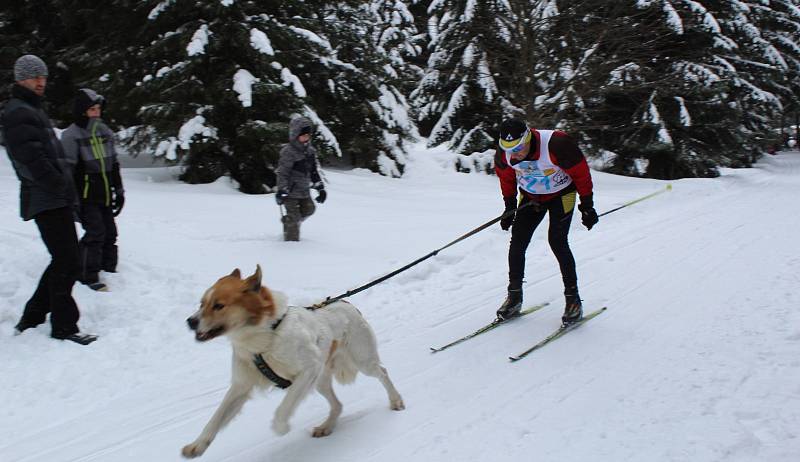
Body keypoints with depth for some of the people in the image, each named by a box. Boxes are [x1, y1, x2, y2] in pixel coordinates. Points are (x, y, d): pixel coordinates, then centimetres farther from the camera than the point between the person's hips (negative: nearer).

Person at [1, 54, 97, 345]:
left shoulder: (31, 110, 23)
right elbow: (33, 159, -20)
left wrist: (65, 186, 14)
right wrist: (60, 185, -14)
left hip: (56, 199, 10)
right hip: (48, 201, -10)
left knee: (63, 262, 15)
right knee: (67, 263, -8)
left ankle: (31, 319, 24)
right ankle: (63, 327, 1)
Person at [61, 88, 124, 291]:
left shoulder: (104, 131, 10)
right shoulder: (71, 135, -11)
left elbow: (114, 165, 18)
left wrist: (119, 191, 18)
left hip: (104, 195, 7)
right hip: (86, 196, -7)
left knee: (109, 232, 10)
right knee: (95, 233, -11)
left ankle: (109, 269, 25)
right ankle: (88, 277, 0)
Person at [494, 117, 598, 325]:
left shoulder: (556, 144, -34)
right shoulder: (504, 154, -21)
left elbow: (581, 173, -20)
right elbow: (506, 178, 2)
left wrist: (587, 206, -12)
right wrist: (509, 206, 5)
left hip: (561, 194, -4)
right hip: (531, 197, 4)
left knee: (557, 241, -17)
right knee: (517, 242, -5)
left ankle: (573, 298, -3)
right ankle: (514, 297, 10)